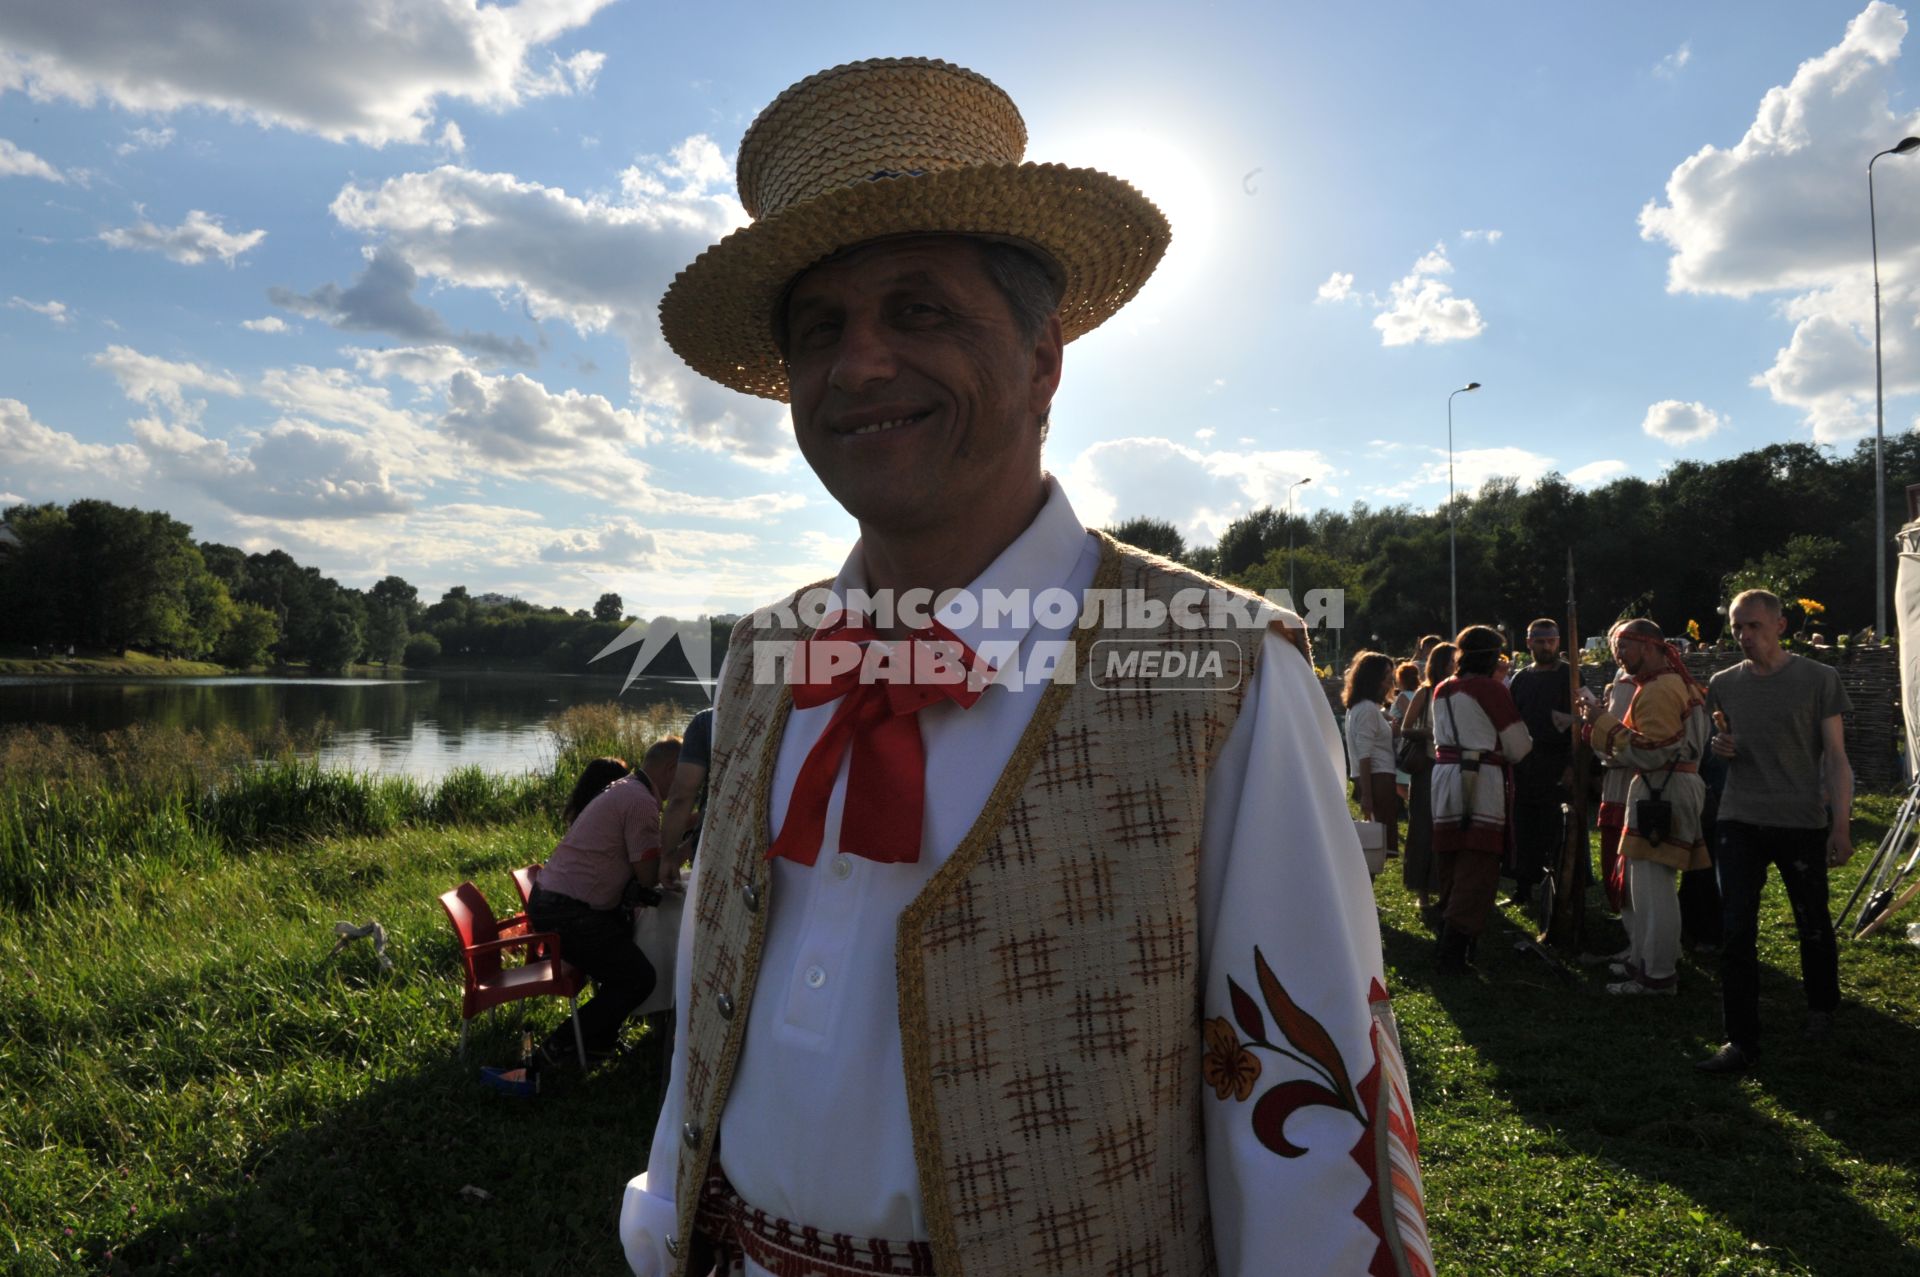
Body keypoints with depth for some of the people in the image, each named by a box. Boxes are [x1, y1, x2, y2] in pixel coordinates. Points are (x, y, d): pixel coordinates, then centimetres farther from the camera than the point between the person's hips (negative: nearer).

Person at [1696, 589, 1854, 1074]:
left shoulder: (1818, 679, -4)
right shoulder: (1724, 684, 6)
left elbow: (1835, 757, -4)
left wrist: (1841, 825, -9)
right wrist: (1720, 746, -5)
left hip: (1803, 822, -2)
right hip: (1739, 821, 2)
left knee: (1813, 926, 14)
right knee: (1735, 932, -5)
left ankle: (1822, 1007, 41)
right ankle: (1742, 1042, 0)